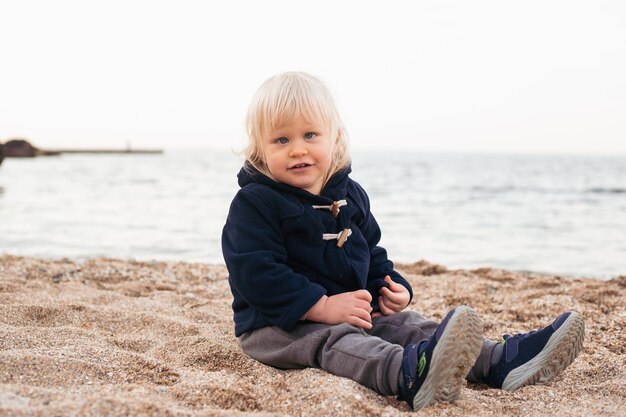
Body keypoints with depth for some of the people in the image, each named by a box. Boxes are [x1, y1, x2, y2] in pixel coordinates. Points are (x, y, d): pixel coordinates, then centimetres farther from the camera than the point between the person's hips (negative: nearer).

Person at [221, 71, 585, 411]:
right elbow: (255, 273, -22)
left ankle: (501, 360, -22)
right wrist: (322, 307, -28)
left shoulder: (350, 194, 10)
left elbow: (371, 253, 23)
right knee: (333, 340, -34)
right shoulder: (254, 203, -13)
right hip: (277, 325, -7)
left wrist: (390, 287, 3)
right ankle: (409, 373, -64)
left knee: (405, 323, -9)